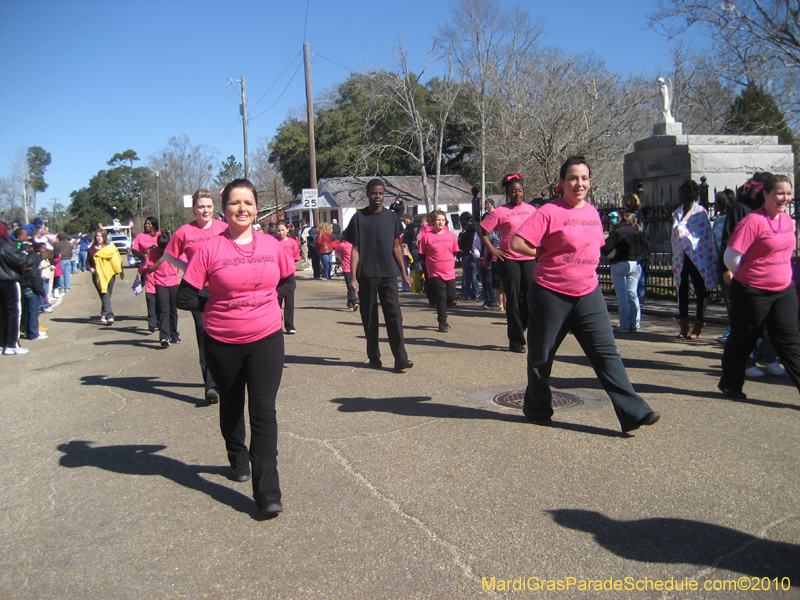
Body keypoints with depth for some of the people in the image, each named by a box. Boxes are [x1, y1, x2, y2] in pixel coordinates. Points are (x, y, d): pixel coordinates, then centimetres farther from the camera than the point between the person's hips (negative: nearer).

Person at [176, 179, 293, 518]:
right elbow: (185, 298, -6)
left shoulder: (272, 245, -1)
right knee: (231, 407, 19)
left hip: (266, 339, 0)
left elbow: (287, 282, 17)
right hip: (223, 343, 0)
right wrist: (219, 305, -5)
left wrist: (268, 301, 5)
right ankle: (238, 460, 45)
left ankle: (267, 492, -3)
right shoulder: (210, 248, -9)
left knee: (263, 410, -7)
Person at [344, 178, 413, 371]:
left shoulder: (391, 217, 9)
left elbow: (396, 247, 12)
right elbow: (355, 250, 0)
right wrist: (353, 277, -8)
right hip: (367, 276, -1)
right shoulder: (359, 218, 2)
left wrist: (404, 272, 9)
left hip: (388, 275, 1)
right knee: (369, 319, 6)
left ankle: (400, 359, -7)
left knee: (394, 315, -6)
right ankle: (374, 358, 17)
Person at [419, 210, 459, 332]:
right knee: (441, 296, -8)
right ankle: (442, 323, 3)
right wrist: (430, 263, 0)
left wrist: (450, 262, 8)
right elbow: (422, 255, 2)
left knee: (451, 297, 3)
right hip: (435, 273, -3)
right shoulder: (427, 236, -5)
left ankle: (441, 314, 32)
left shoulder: (451, 235, 4)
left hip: (450, 272, 3)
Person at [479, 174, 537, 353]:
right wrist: (492, 250, -8)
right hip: (509, 259, -4)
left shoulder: (531, 209, 9)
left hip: (529, 258, 4)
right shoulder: (500, 212, -3)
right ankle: (515, 341, 8)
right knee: (513, 299, 0)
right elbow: (482, 230, -3)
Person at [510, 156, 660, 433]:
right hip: (551, 294, -4)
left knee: (606, 352, -2)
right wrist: (546, 254, -6)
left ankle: (634, 412, -1)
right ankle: (537, 408, 27)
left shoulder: (592, 212, 10)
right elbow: (517, 243, -17)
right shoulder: (550, 212, -10)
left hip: (588, 293, 5)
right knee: (541, 355, 8)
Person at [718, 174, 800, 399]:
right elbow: (731, 257, -19)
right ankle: (730, 384, 25)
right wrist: (747, 276, -3)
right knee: (743, 339, 7)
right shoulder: (753, 221, -17)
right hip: (753, 292, -7)